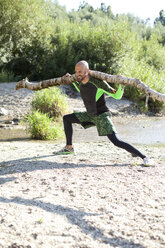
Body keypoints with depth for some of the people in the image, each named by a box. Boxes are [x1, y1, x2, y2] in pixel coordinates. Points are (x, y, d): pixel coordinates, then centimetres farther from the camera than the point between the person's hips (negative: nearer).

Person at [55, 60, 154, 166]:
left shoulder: (98, 82, -24)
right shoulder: (80, 81, -3)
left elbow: (117, 96, -17)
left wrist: (121, 84, -34)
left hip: (102, 116, -8)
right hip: (90, 115, 8)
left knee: (116, 141, -22)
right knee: (66, 118, 11)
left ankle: (144, 157, -17)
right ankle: (69, 148, 23)